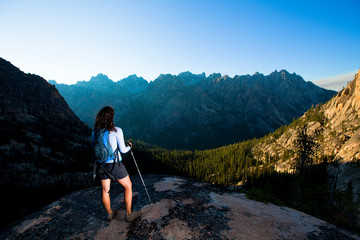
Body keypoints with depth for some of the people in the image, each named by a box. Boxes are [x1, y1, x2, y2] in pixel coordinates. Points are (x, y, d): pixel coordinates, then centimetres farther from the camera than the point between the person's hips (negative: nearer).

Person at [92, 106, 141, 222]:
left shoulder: (95, 131, -2)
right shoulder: (116, 130, -17)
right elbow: (123, 150, -12)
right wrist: (129, 146, 8)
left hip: (102, 164, 6)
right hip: (115, 165, -5)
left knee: (105, 190, 21)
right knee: (128, 186, 15)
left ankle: (110, 213, 42)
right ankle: (129, 214, 25)